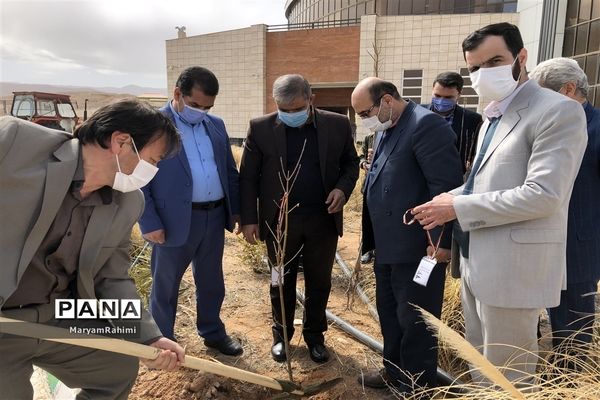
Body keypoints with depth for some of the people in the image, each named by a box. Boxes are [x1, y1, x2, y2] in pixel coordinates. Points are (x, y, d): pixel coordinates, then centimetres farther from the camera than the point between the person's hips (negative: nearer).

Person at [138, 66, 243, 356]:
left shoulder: (216, 125, 9)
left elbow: (230, 170, 15)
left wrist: (236, 208, 11)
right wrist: (150, 223, -14)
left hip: (215, 216, 6)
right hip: (174, 220, -5)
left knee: (212, 281, 19)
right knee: (165, 284, 12)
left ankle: (213, 332, 37)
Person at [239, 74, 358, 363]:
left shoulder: (338, 125, -3)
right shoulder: (260, 128, -6)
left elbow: (351, 162, 8)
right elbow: (248, 177, -2)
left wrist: (343, 188, -11)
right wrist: (249, 218, -5)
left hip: (323, 220, 1)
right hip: (279, 220, -1)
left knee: (319, 282, 14)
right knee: (282, 283, 14)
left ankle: (315, 335, 35)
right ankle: (281, 335, 35)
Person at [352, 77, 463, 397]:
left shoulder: (425, 124, -16)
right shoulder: (387, 129, 13)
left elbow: (446, 186, -21)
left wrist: (440, 240, -21)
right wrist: (374, 238, 17)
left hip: (417, 246, -9)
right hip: (389, 245, 10)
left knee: (415, 320, 6)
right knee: (389, 314, 21)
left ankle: (417, 386, 26)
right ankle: (395, 372, 40)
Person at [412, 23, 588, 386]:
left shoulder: (559, 111, -14)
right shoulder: (493, 114, 14)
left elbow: (542, 195, -24)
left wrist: (459, 207, -18)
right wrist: (450, 198, 1)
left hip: (513, 267, -8)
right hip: (476, 261, 9)